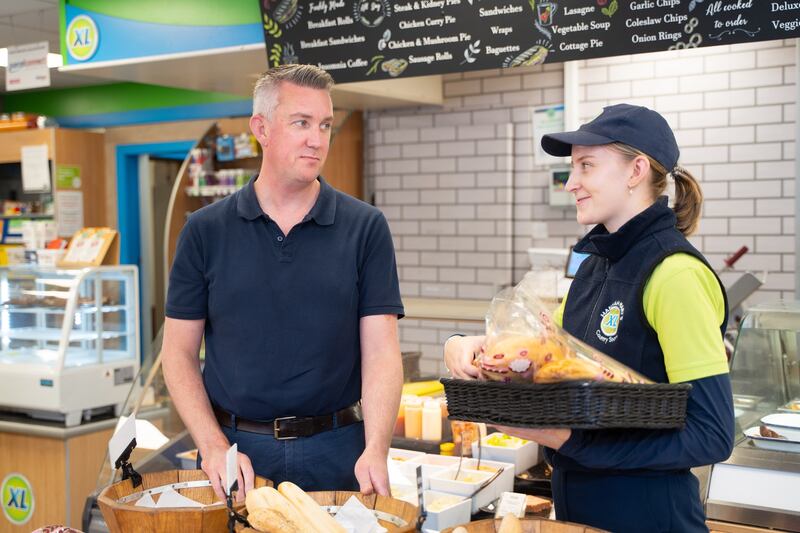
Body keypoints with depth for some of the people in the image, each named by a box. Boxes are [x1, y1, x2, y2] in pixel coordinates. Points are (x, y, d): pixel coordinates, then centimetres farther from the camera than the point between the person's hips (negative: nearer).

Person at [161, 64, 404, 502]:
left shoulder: (365, 227, -2)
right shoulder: (205, 230, 0)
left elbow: (380, 350, -6)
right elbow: (180, 351, 1)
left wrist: (376, 450, -19)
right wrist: (214, 447, -11)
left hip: (337, 449, 0)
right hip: (236, 448, 0)